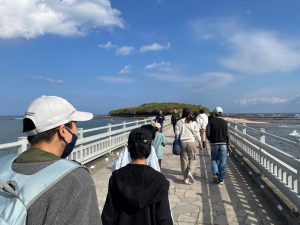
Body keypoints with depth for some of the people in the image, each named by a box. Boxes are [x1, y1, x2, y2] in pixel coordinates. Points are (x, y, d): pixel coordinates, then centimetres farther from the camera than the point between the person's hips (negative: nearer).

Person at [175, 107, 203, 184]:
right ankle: (190, 172, -6)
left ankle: (186, 178, 16)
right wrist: (200, 144, 7)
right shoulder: (194, 123, -1)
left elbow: (177, 134, -3)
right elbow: (197, 134, -1)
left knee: (184, 160, 9)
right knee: (191, 159, 17)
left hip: (182, 142, 0)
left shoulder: (179, 122, -3)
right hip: (191, 142, 0)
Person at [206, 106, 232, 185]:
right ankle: (221, 179, 12)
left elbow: (208, 133, -9)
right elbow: (227, 135, -4)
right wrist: (228, 146, 3)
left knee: (214, 160, 18)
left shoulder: (211, 121, -3)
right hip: (223, 144, 0)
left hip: (214, 144, 0)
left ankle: (215, 173, 0)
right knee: (222, 162, 7)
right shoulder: (224, 122, 0)